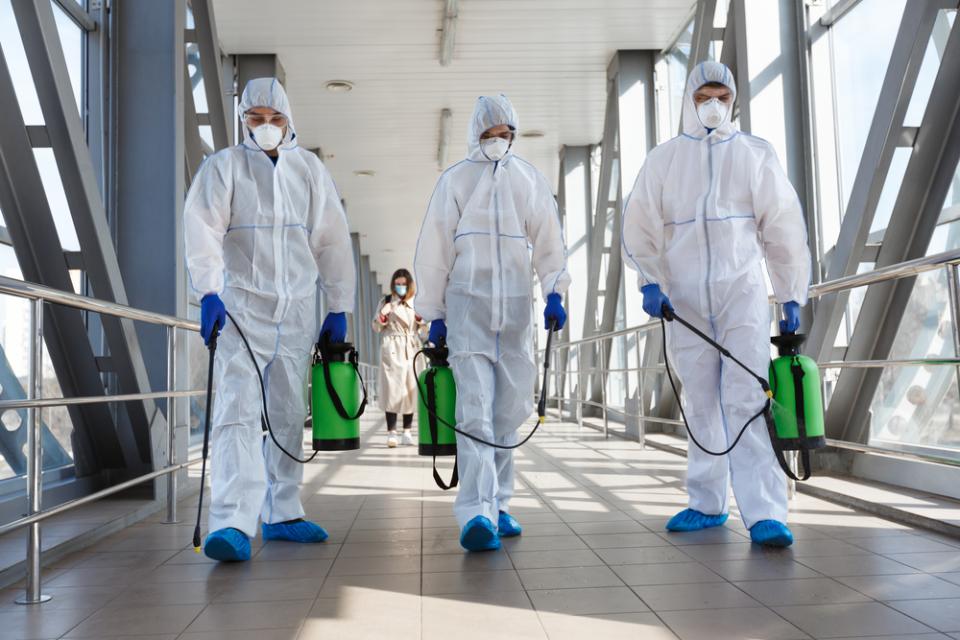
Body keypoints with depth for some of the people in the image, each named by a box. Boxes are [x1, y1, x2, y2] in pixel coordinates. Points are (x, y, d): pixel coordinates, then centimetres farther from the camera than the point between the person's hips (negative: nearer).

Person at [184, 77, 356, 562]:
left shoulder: (309, 169, 11)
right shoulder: (223, 167, 2)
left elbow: (332, 240, 11)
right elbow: (203, 230, -11)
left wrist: (338, 308, 7)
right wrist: (209, 291, -26)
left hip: (298, 311, 4)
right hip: (242, 306, -4)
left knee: (289, 415, 9)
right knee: (238, 411, -13)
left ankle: (281, 514, 21)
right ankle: (233, 523, -14)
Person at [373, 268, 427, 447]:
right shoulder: (387, 301, 6)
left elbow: (424, 327, 18)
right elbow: (376, 327, 7)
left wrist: (421, 319, -3)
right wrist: (382, 315, -12)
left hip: (411, 348, 3)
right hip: (392, 348, -3)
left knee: (411, 389, 2)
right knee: (392, 388, -9)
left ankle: (407, 431, 10)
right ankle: (391, 432, -9)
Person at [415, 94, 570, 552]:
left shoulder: (529, 180, 12)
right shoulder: (455, 180, 6)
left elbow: (548, 240, 10)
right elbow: (434, 249, 5)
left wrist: (554, 292, -5)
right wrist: (433, 313, 3)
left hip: (516, 308, 3)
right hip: (467, 305, -3)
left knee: (509, 409, 5)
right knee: (474, 407, -13)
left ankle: (498, 506, 16)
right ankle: (475, 513, -18)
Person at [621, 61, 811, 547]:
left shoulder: (755, 154, 8)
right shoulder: (663, 159, 9)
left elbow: (782, 228, 8)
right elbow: (640, 228, 6)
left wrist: (791, 295, 5)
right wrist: (650, 282, -7)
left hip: (742, 292, -1)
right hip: (685, 297, 2)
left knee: (747, 400, -12)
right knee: (701, 404, 7)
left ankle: (764, 513, -11)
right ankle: (707, 504, 17)